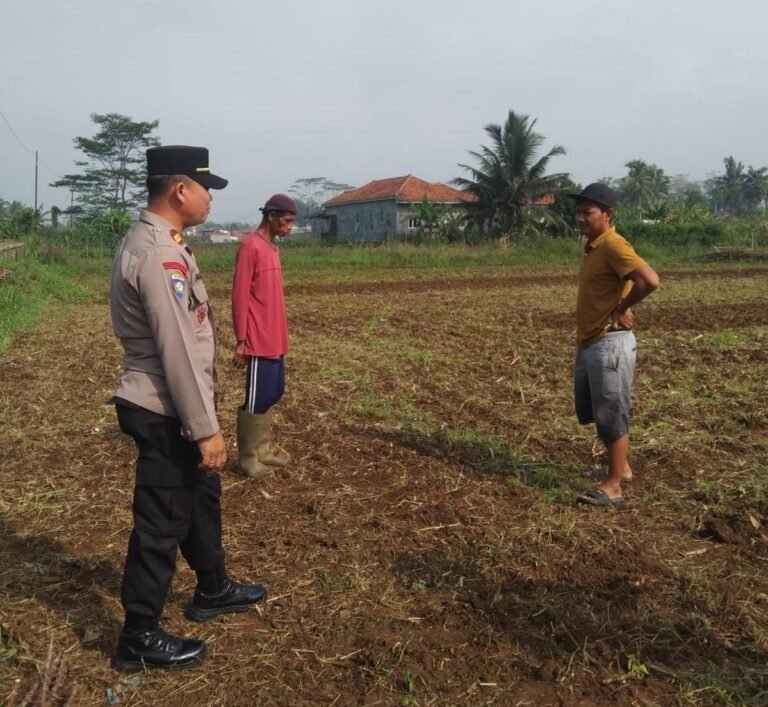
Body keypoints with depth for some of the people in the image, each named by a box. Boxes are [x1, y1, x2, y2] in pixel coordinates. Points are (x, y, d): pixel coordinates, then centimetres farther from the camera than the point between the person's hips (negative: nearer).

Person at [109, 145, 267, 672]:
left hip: (168, 408, 11)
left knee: (202, 497, 24)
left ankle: (213, 590, 44)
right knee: (161, 522, 3)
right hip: (165, 413, -10)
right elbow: (178, 351, -25)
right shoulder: (159, 254, -23)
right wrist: (206, 429, -21)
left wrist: (202, 422, 17)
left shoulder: (156, 243, 10)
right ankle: (139, 639, 20)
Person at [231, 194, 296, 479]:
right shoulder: (251, 247, -14)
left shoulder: (272, 248, 14)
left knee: (273, 394, 15)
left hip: (275, 339, 9)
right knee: (257, 399, -1)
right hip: (258, 341, -9)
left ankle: (263, 448, 28)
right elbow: (239, 296, -16)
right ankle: (247, 457, 11)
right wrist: (240, 340, -16)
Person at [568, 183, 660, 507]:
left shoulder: (613, 246, -17)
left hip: (610, 344, -10)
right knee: (589, 413, 19)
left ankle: (612, 487, 10)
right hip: (588, 343, 10)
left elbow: (650, 280, -31)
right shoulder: (593, 246, 12)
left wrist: (622, 309, -16)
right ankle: (620, 467, 35)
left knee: (611, 416, 0)